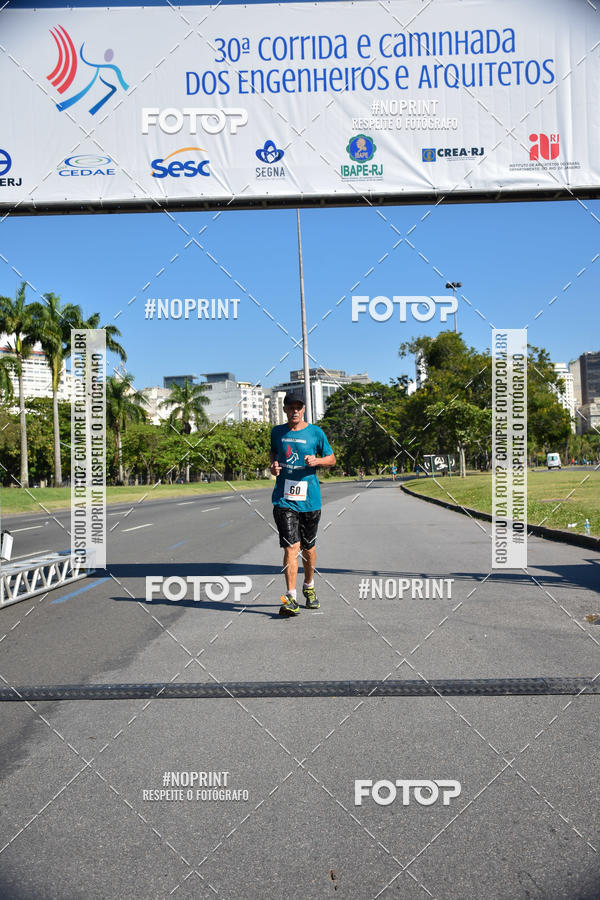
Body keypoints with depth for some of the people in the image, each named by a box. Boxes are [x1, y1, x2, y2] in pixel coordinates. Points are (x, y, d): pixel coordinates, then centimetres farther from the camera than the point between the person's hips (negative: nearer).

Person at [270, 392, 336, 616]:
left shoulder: (315, 432, 2)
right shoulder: (277, 432, 8)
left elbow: (332, 459, 9)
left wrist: (317, 460, -12)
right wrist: (273, 465, 4)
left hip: (310, 499, 0)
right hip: (284, 498, 0)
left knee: (308, 548, 13)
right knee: (291, 547, -12)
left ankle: (309, 587, 36)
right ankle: (291, 598, -11)